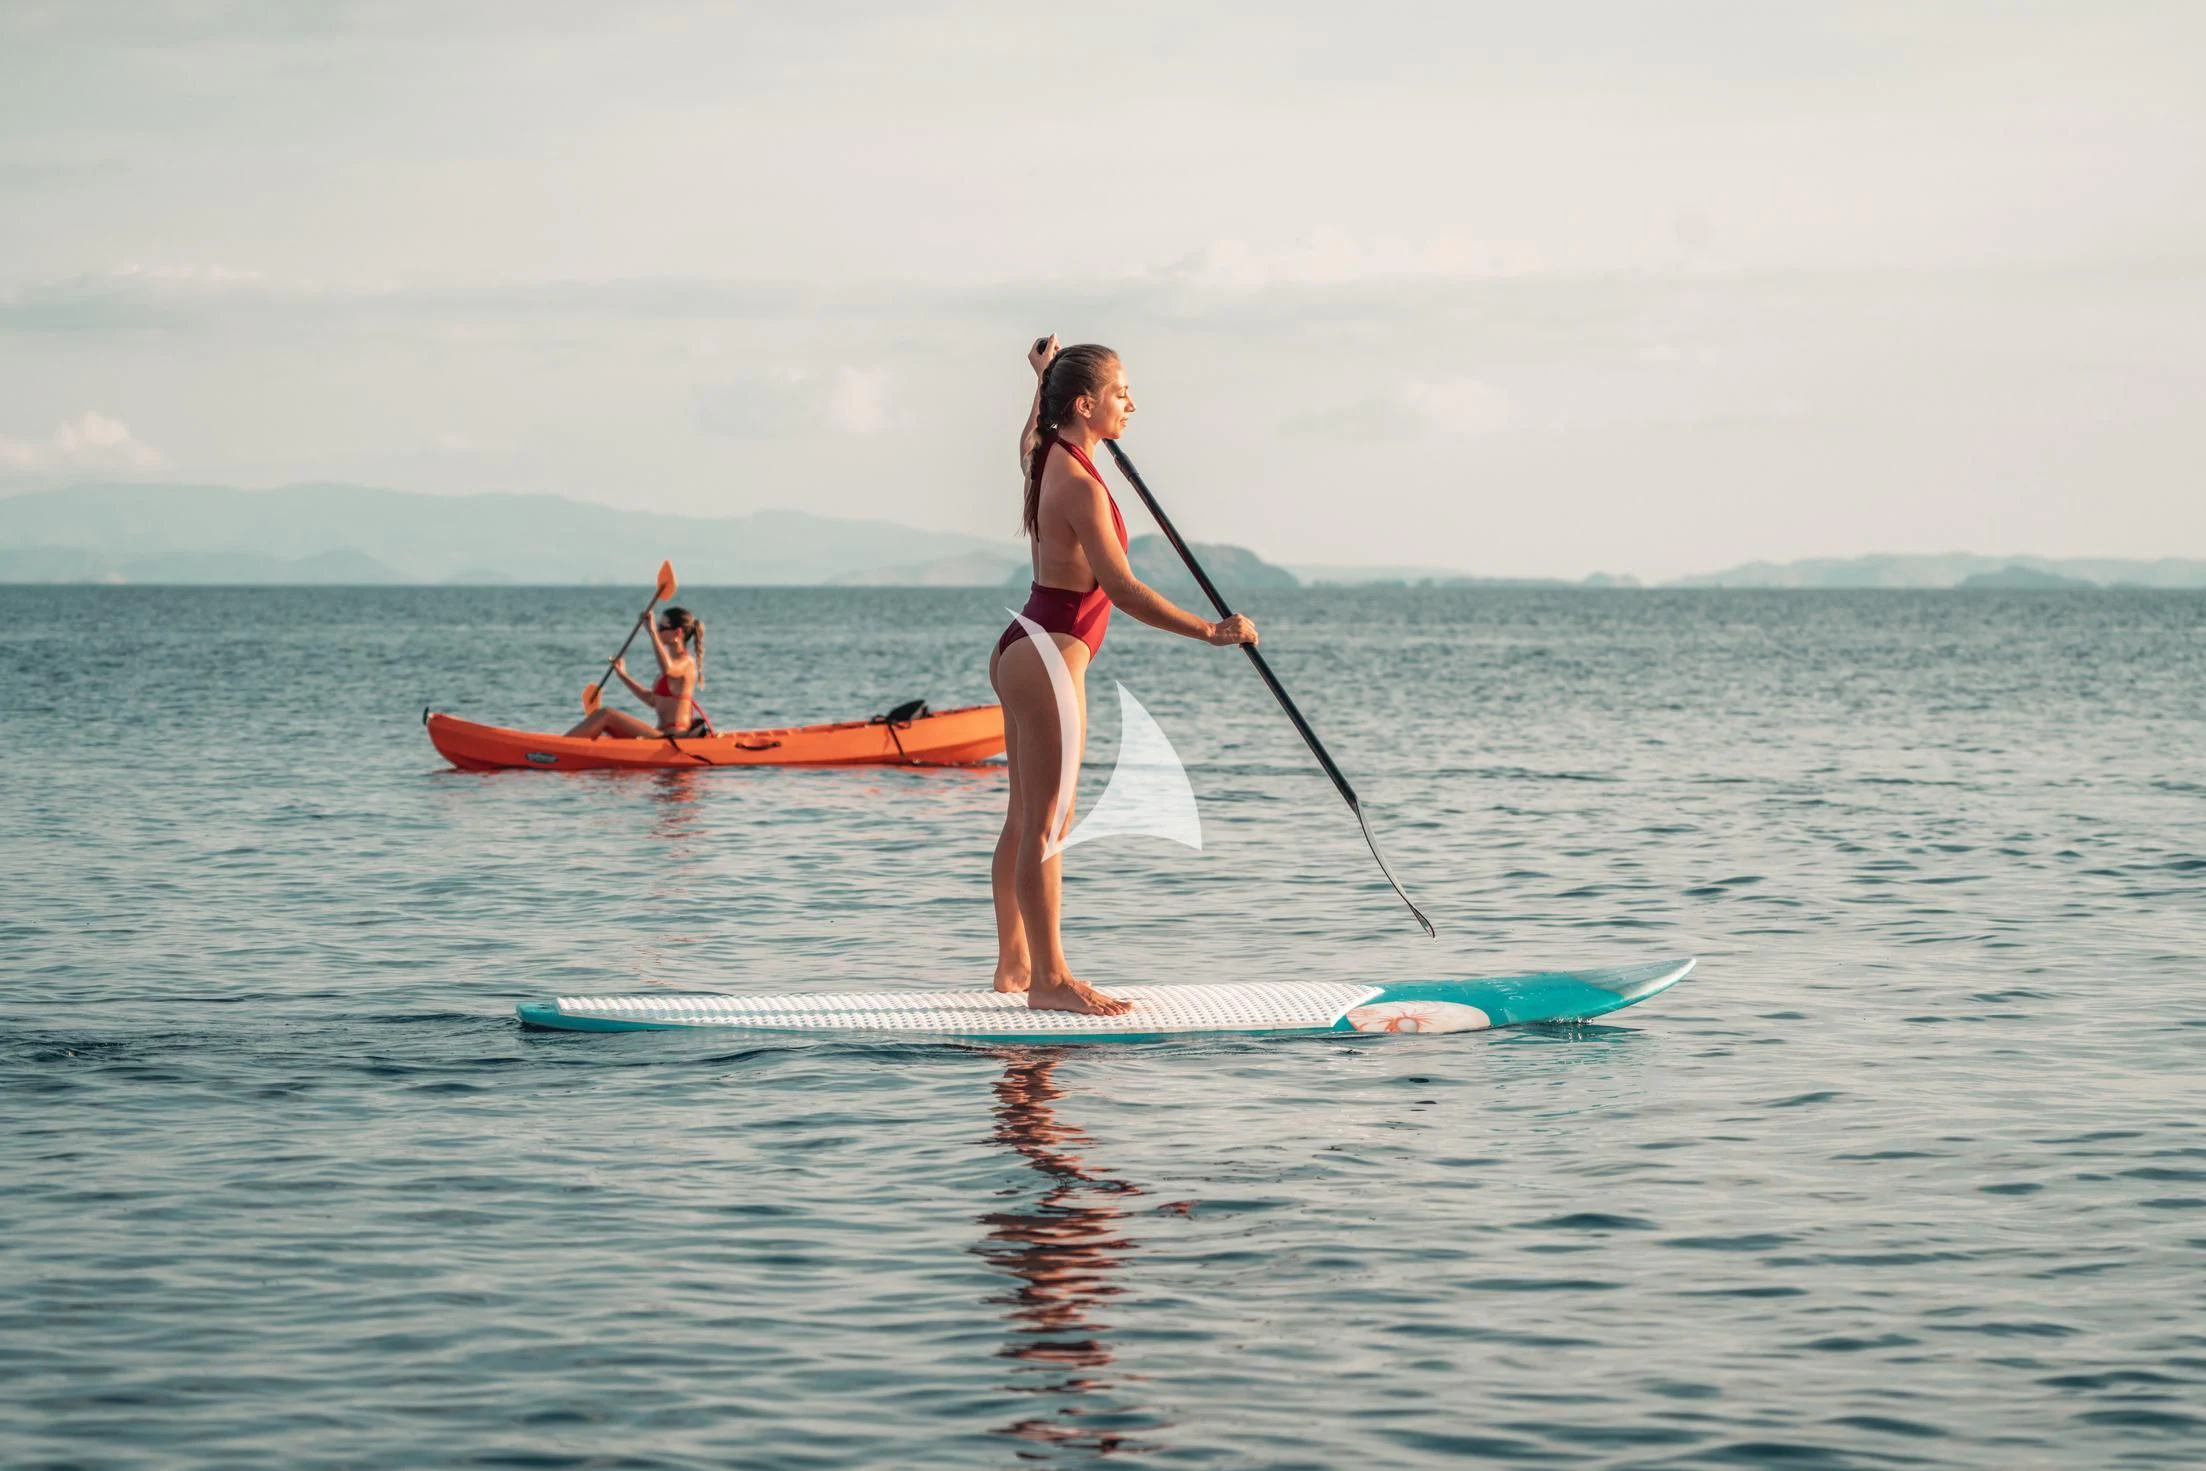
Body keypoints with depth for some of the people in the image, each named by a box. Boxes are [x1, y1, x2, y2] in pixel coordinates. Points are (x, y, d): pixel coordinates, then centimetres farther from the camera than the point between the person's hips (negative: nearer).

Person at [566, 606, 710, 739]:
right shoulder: (674, 661, 19)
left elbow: (667, 668, -36)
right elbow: (652, 700, 25)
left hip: (673, 737, -10)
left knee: (605, 714, -15)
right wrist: (623, 676, 21)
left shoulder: (686, 662, -11)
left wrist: (652, 631, -32)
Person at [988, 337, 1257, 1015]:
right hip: (1051, 653, -11)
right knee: (1048, 823, -8)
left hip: (1023, 648, 11)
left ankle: (1014, 963, 22)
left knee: (1026, 818, 15)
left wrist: (1045, 377, 45)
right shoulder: (1079, 484, -20)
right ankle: (1049, 978, -6)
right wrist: (1210, 632, -23)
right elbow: (1121, 589, -25)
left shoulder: (1044, 457, 8)